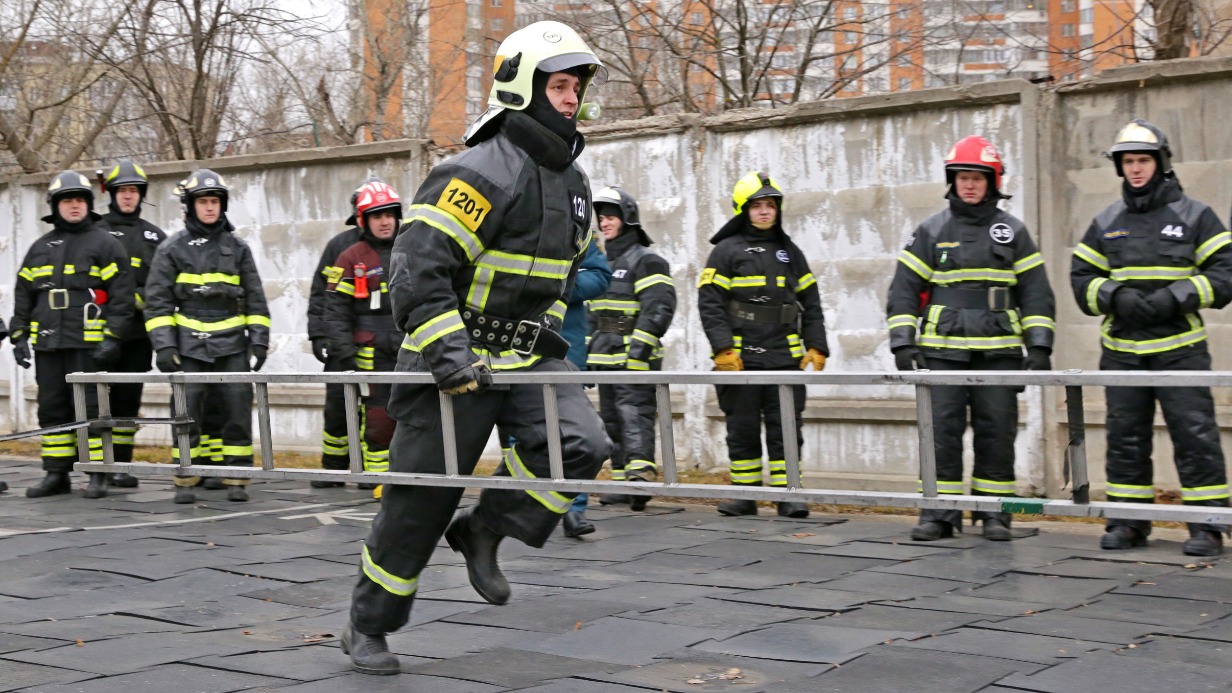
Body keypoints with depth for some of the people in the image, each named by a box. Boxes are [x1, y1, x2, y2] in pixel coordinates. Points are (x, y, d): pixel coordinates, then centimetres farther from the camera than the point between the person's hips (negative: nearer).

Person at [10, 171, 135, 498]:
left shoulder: (105, 244, 2)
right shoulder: (40, 248, 17)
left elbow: (121, 294, -5)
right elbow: (23, 294, 20)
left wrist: (112, 337, -12)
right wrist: (19, 336, 12)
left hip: (89, 344, -5)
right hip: (48, 344, 5)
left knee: (90, 408, -5)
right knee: (52, 408, 7)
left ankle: (98, 475, 0)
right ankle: (56, 474, 15)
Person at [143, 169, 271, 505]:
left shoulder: (237, 248, 11)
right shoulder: (172, 249, 5)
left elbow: (255, 298, 12)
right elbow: (157, 301, 2)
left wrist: (259, 339, 3)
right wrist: (163, 345, -7)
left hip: (232, 347, 1)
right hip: (190, 347, -1)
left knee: (237, 412, -2)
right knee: (187, 414, 0)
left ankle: (236, 481, 5)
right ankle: (185, 482, 8)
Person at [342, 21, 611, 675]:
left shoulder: (572, 181, 11)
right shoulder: (482, 172, -17)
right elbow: (418, 266, -23)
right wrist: (449, 351, -26)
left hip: (528, 355, 7)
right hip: (455, 361, -7)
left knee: (581, 444, -19)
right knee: (420, 499, 1)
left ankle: (485, 530, 5)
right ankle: (367, 627, 20)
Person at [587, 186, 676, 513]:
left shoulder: (645, 261, -6)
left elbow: (659, 307, -16)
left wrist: (640, 345, -22)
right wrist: (590, 353, 22)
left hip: (634, 359, -9)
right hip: (606, 359, 9)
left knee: (635, 416, -17)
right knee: (612, 421, 10)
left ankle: (640, 476, -26)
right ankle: (623, 481, 15)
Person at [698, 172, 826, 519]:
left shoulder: (789, 252, 14)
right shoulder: (727, 251, 2)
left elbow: (810, 303, 17)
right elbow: (709, 302, -4)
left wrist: (816, 347, 6)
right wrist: (723, 348, -13)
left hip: (784, 358, 3)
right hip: (740, 358, -2)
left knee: (786, 428, 0)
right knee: (742, 429, 5)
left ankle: (787, 495, 5)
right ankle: (745, 494, 13)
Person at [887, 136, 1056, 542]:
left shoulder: (1013, 232, 10)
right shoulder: (931, 232, 7)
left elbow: (1035, 292, 9)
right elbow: (904, 289, 5)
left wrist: (1039, 346, -1)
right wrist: (902, 344, -5)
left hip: (999, 353, 1)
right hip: (943, 351, -1)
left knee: (996, 434, 2)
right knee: (942, 432, -2)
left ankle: (994, 513, 10)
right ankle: (939, 514, 4)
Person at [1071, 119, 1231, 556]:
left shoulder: (1194, 215, 2)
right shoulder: (1106, 223, 13)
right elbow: (1082, 278, 12)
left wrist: (1174, 297, -15)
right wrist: (1116, 296, -9)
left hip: (1179, 349, -4)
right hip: (1122, 351, 4)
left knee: (1194, 434, -7)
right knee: (1125, 436, 7)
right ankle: (1128, 521, 16)